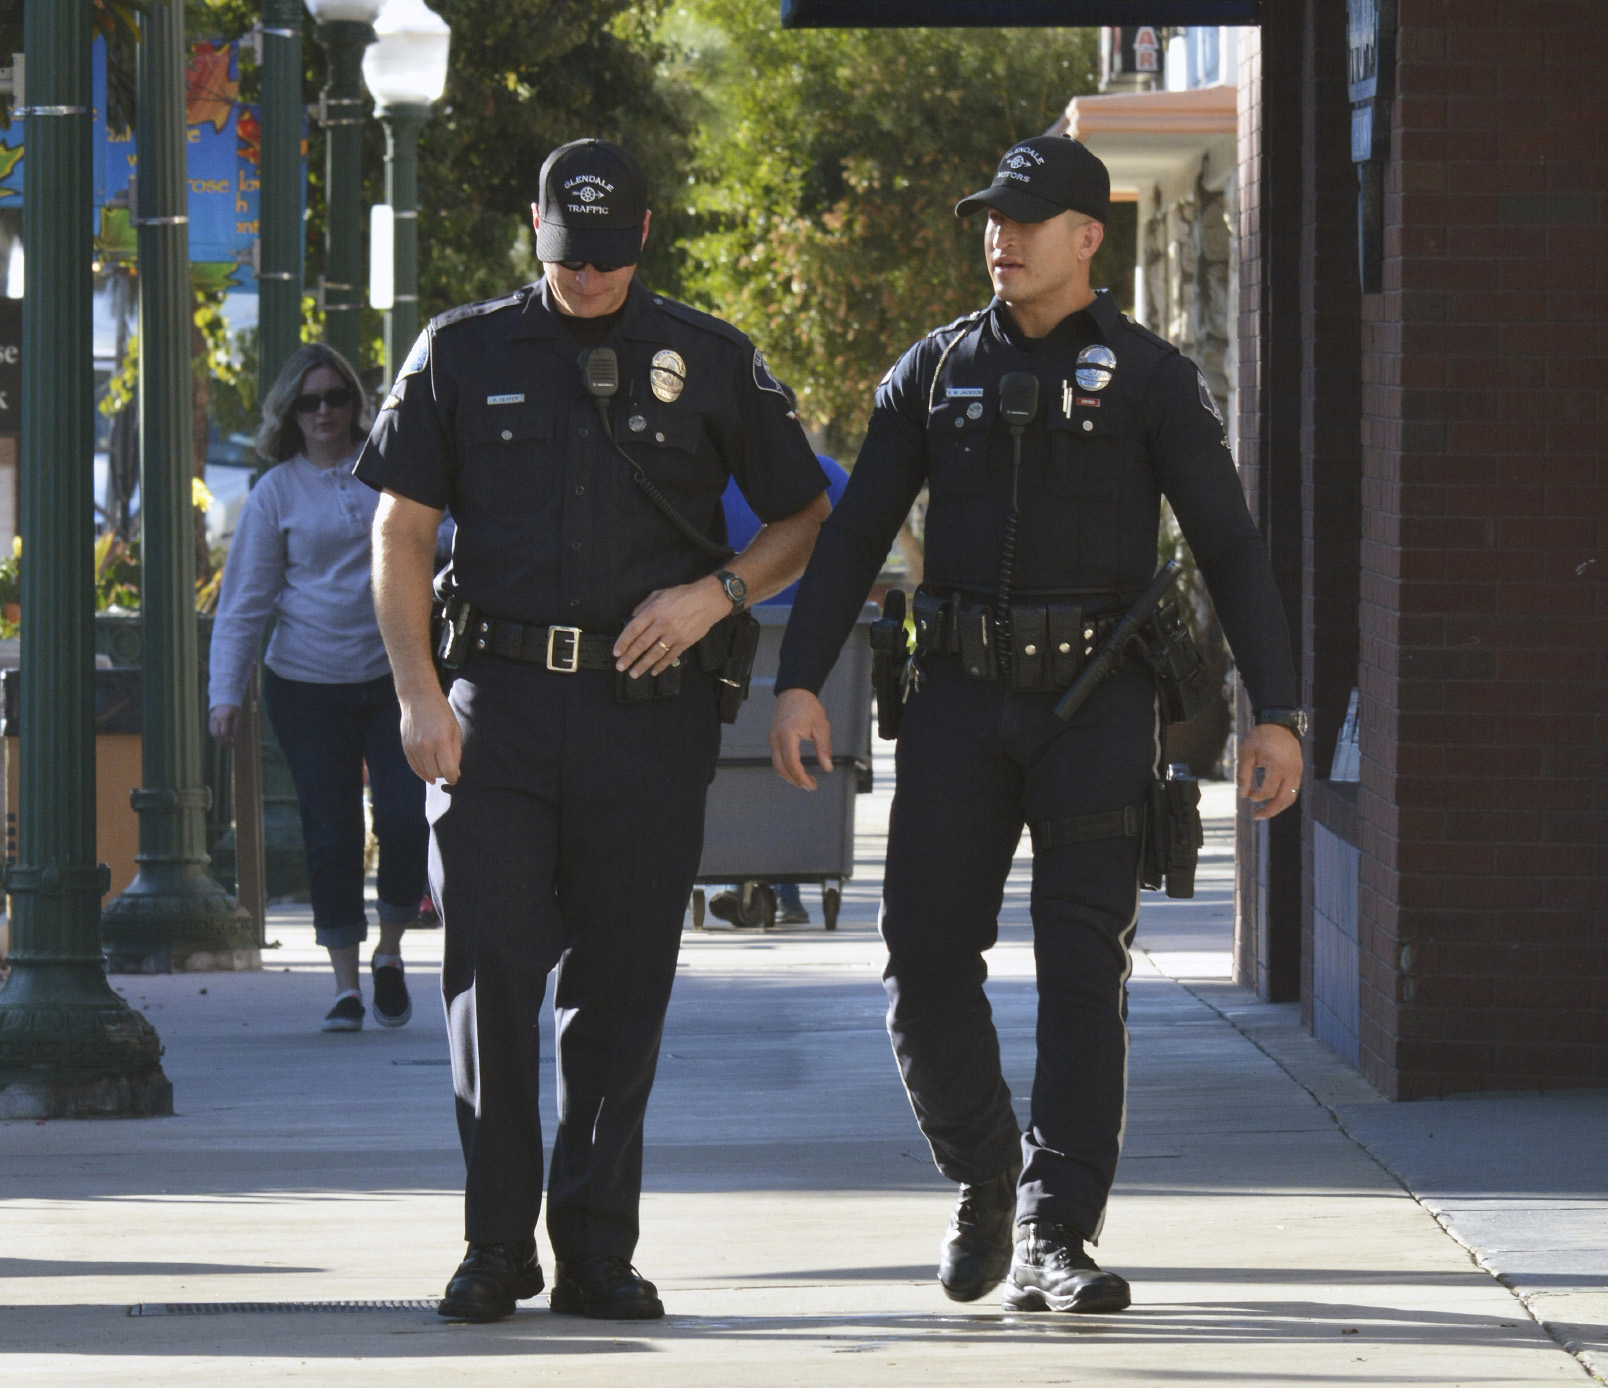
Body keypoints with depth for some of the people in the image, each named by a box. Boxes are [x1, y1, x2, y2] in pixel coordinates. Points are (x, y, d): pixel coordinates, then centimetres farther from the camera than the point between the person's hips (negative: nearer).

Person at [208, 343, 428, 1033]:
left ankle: (390, 951, 14)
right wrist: (225, 692, -7)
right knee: (332, 833, 0)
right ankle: (347, 982, 9)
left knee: (408, 819, -9)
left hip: (396, 674, 1)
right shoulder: (277, 493, 2)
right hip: (308, 685, -1)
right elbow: (244, 600, 2)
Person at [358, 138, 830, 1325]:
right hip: (499, 700, 0)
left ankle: (598, 1252, 9)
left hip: (649, 708, 0)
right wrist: (419, 694, -3)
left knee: (620, 991, 2)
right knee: (491, 972, -7)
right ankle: (496, 1249, -1)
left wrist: (715, 593, -6)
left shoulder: (710, 361, 7)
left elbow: (807, 522, 12)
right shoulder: (463, 354, 8)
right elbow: (401, 532, 7)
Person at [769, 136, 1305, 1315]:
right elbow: (853, 535, 9)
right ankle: (983, 1177, 20)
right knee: (925, 957, -3)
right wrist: (800, 681, -3)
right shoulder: (936, 373, 9)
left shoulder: (1149, 379, 2)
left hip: (1095, 701, -2)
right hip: (963, 697, 2)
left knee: (1085, 969, -7)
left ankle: (1054, 1239, -3)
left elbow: (1231, 549, 0)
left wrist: (1277, 715, -8)